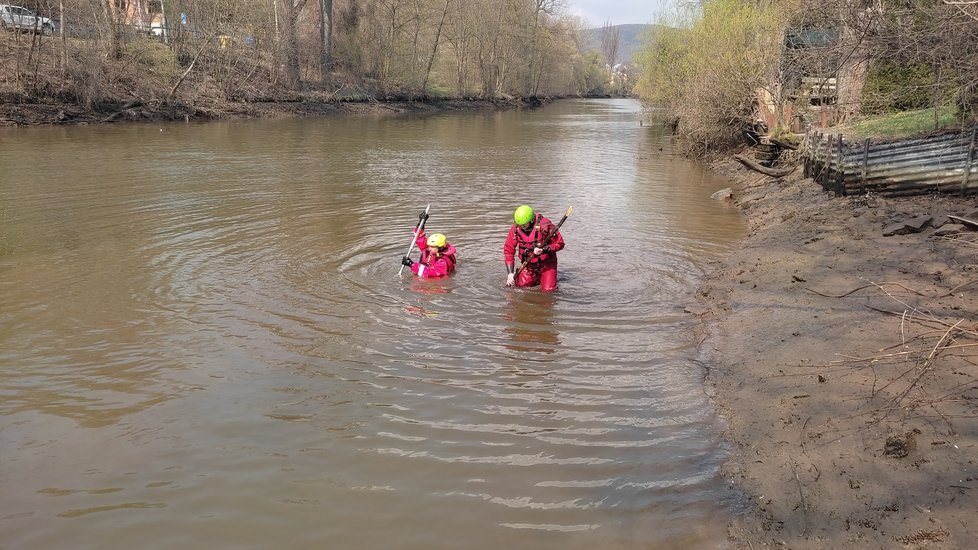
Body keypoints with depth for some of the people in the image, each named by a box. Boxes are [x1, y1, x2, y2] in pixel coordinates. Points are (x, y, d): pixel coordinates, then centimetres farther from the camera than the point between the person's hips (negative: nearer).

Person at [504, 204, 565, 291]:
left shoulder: (545, 226, -22)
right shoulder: (515, 229, -11)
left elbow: (560, 243, -14)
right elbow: (508, 251, -3)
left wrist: (543, 249, -30)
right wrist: (510, 273, -8)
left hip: (546, 264, -3)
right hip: (528, 265, 3)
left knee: (548, 290, -13)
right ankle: (536, 278, 25)